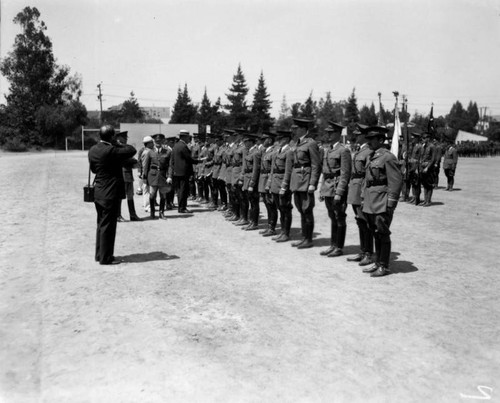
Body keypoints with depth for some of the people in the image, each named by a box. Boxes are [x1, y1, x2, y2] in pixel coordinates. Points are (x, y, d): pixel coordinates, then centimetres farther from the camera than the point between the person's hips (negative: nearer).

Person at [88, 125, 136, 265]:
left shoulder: (92, 150, 5)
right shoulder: (111, 150, -20)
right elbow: (131, 150, -15)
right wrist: (119, 144, 1)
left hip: (98, 193, 8)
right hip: (111, 194, -8)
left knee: (101, 224, 18)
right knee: (108, 226, 0)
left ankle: (99, 254, 27)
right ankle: (105, 258, 7)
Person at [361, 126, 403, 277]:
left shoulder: (388, 157, -11)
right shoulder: (372, 157, 15)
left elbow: (396, 182, -15)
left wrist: (390, 204, -17)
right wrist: (364, 199, 17)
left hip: (382, 203, -8)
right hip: (371, 203, 8)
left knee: (382, 234, -1)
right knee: (376, 234, 14)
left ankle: (384, 266, 9)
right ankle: (377, 263, 24)